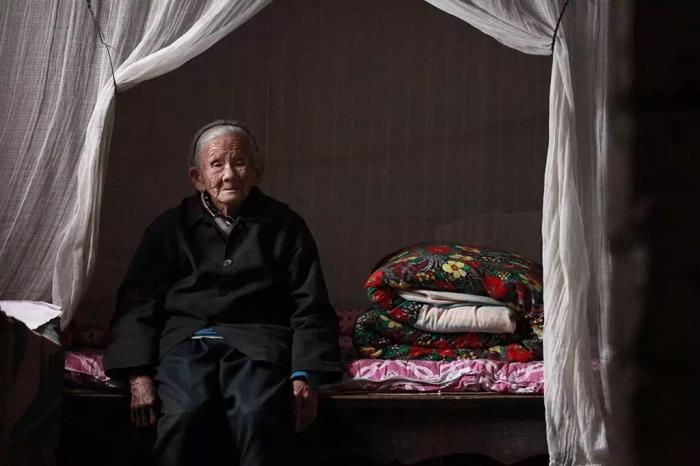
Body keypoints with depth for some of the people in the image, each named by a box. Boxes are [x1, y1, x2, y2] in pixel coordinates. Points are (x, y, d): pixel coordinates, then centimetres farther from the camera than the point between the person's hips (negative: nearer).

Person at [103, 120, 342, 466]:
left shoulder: (285, 226, 16)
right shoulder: (169, 228, 18)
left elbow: (309, 308, 10)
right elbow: (136, 303, 11)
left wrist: (305, 376, -6)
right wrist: (138, 375, -5)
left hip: (257, 341, 0)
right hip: (186, 337, 1)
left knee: (258, 417, -34)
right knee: (185, 415, -33)